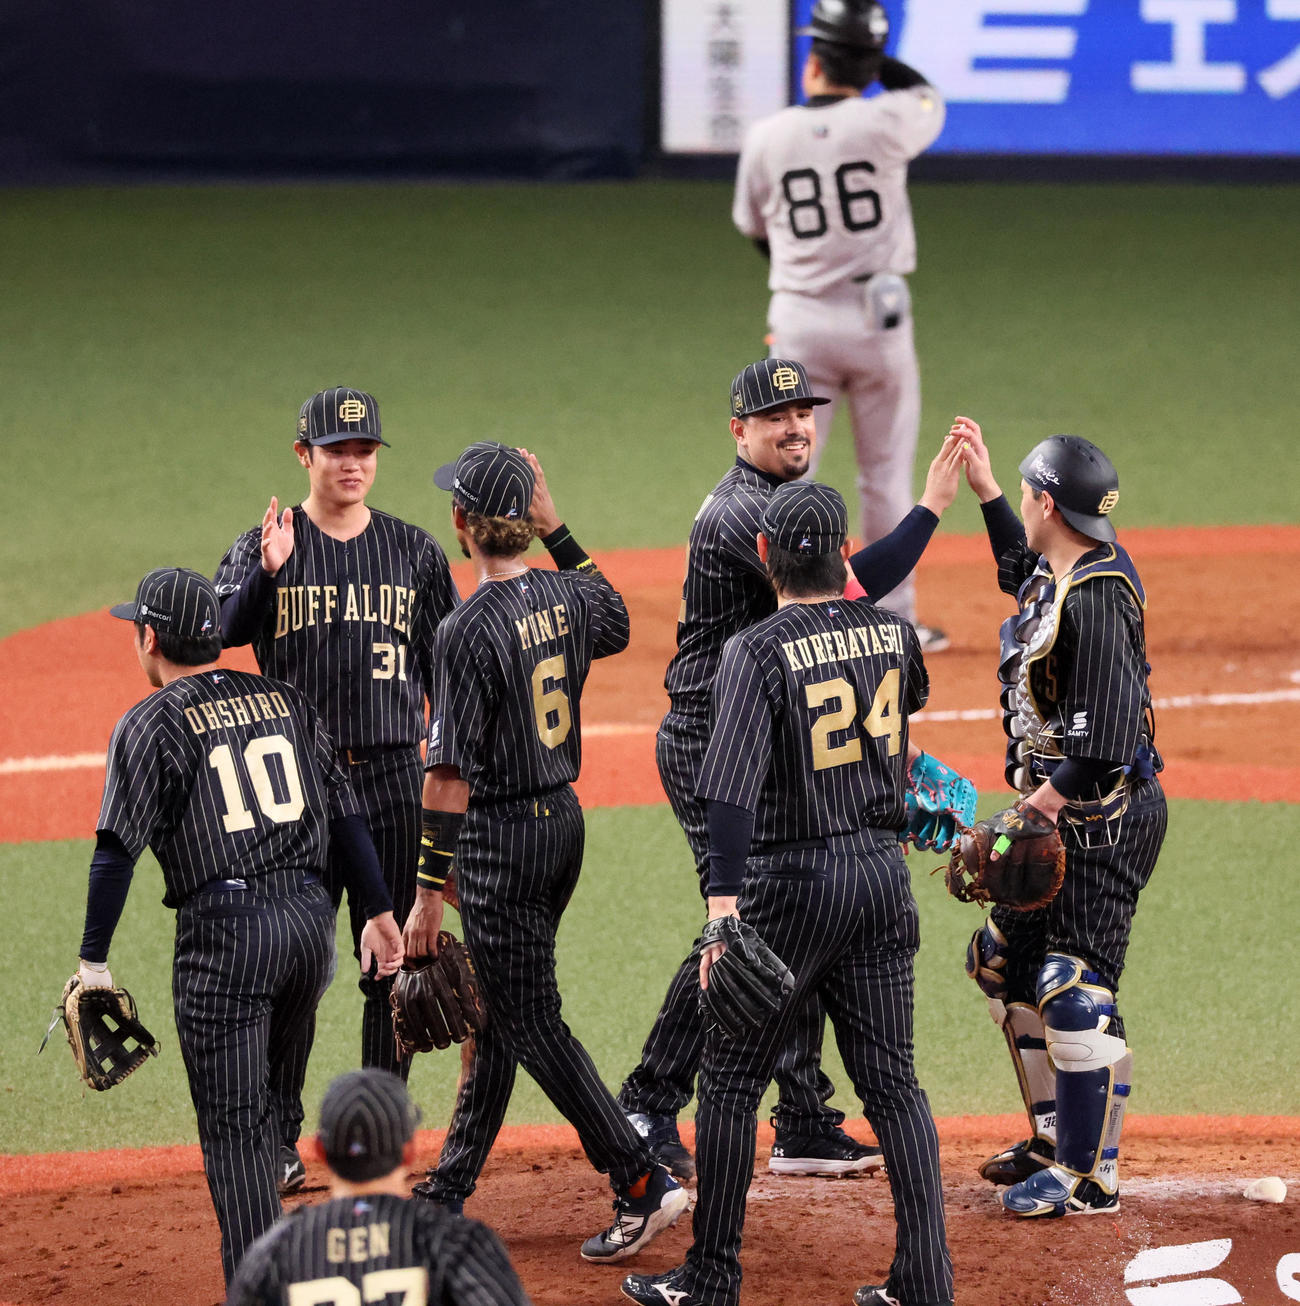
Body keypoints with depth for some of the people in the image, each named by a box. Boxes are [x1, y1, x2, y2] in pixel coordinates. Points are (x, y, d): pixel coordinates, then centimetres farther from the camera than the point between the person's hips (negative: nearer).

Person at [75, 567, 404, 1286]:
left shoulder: (149, 725, -3)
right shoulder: (286, 702, 13)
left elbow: (117, 851, -9)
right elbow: (345, 815, 12)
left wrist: (93, 960, -7)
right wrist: (378, 911, 16)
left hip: (224, 932, -5)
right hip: (310, 918, 5)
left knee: (233, 1125, -2)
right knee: (270, 1106, 21)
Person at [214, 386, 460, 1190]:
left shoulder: (415, 552, 9)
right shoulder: (266, 547, 2)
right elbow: (226, 631, -15)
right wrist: (267, 573, -33)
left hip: (394, 777, 2)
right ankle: (281, 1143, 5)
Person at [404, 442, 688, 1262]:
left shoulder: (468, 630, -20)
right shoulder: (565, 597, 0)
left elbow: (451, 774, -20)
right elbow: (615, 623, 27)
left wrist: (429, 893, -15)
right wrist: (558, 530, 21)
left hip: (500, 837, -8)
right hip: (565, 822, 8)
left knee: (532, 1025, -2)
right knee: (498, 1013, 17)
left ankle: (644, 1186, -7)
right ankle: (450, 1194, 26)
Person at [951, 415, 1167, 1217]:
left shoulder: (1097, 597, -23)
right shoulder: (1062, 571, 8)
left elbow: (1106, 735, -27)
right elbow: (1025, 570, 35)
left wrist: (1051, 798, -22)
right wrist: (984, 489, 33)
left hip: (1105, 817, -11)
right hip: (1062, 814, 11)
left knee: (1076, 991, -11)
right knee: (1005, 963, 19)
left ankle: (1089, 1177, -6)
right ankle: (1056, 1141, 27)